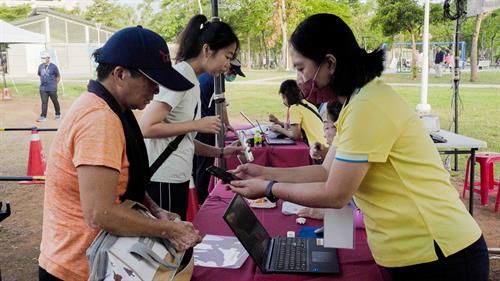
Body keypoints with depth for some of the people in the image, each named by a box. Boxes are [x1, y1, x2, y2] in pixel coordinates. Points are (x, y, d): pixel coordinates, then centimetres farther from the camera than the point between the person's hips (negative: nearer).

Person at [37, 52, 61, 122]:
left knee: (55, 102, 9)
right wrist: (42, 83, 14)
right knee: (44, 102, -2)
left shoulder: (53, 67, -5)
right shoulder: (40, 66, 6)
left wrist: (54, 84, 3)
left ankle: (58, 115, 25)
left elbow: (58, 77, 3)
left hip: (52, 89, -3)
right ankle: (43, 117, -2)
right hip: (43, 88, 3)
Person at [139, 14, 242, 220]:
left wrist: (221, 152, 8)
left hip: (177, 178, 9)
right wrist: (197, 125, -17)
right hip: (162, 180, -9)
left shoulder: (191, 80, 11)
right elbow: (146, 128, -22)